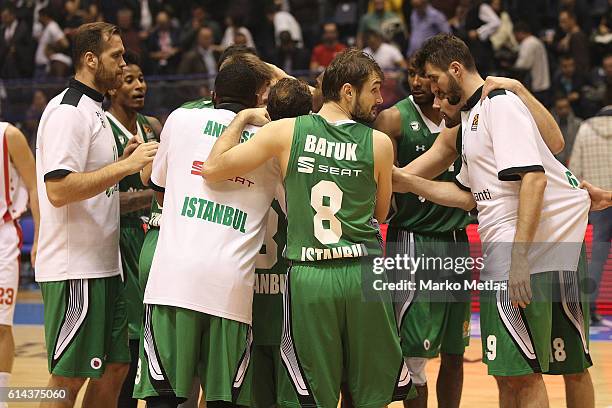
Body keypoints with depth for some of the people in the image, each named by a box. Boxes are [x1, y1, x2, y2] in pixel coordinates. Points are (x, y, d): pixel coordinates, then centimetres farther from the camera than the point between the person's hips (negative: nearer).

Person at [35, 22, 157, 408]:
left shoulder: (94, 111, 18)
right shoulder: (68, 112, -14)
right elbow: (58, 189, -23)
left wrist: (124, 162, 11)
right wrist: (125, 166, -23)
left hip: (102, 266, 10)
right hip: (75, 270, -10)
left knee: (115, 367, 12)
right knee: (69, 376, -6)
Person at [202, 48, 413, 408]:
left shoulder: (286, 131, -1)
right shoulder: (379, 143, 0)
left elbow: (212, 170, 0)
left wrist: (241, 119, 14)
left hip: (308, 277, 0)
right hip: (363, 273, 0)